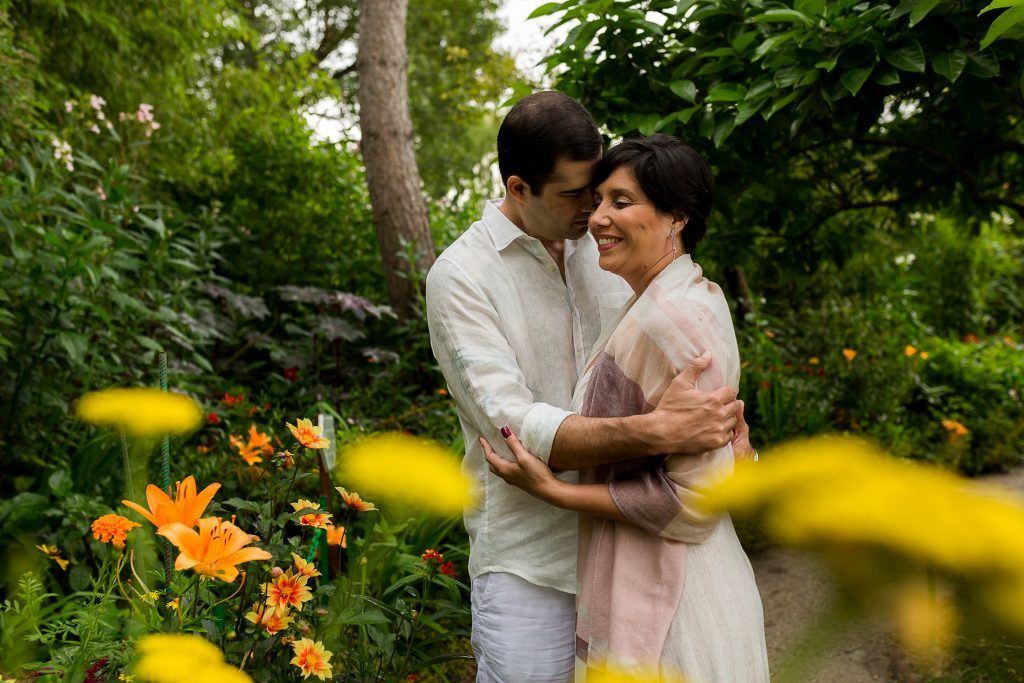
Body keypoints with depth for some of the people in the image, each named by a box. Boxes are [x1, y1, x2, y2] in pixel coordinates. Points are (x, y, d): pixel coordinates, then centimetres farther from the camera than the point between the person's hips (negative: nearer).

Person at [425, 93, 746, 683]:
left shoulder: (605, 247, 7)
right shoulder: (461, 275, -10)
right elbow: (514, 425, -21)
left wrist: (728, 418, -8)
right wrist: (657, 432, -32)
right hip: (531, 564, -4)